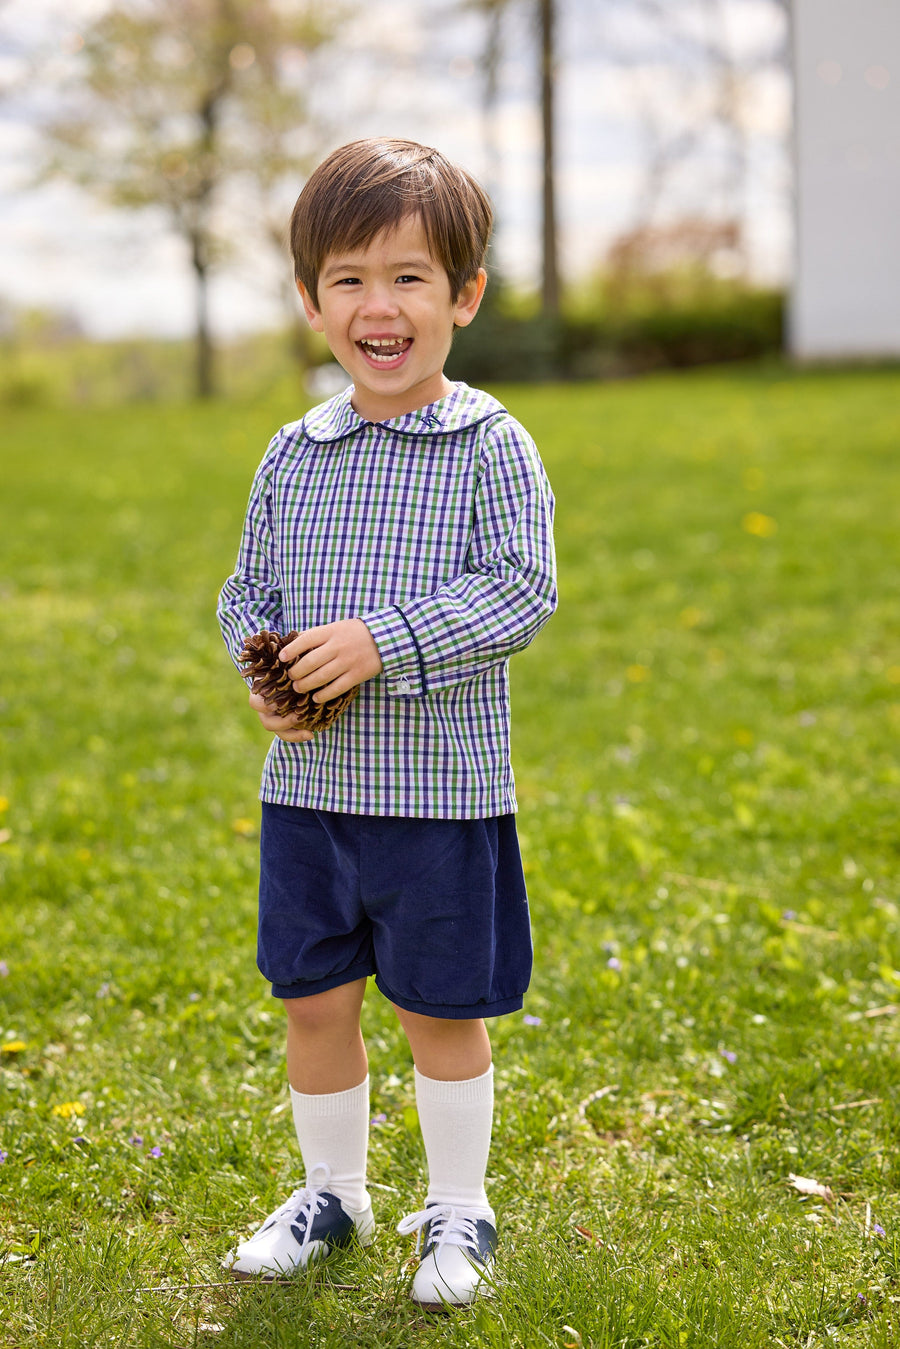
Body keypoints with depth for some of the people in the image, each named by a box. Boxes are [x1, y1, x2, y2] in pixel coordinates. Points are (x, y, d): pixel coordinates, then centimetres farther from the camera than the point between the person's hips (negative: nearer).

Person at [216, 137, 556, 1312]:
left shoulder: (493, 447, -8)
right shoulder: (294, 455, 5)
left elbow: (523, 591, -14)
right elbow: (248, 591, 13)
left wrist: (386, 641, -22)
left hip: (443, 787, -4)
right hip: (309, 785, 4)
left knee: (442, 1013, 7)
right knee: (313, 999, 12)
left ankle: (458, 1208, 27)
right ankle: (332, 1192, 33)